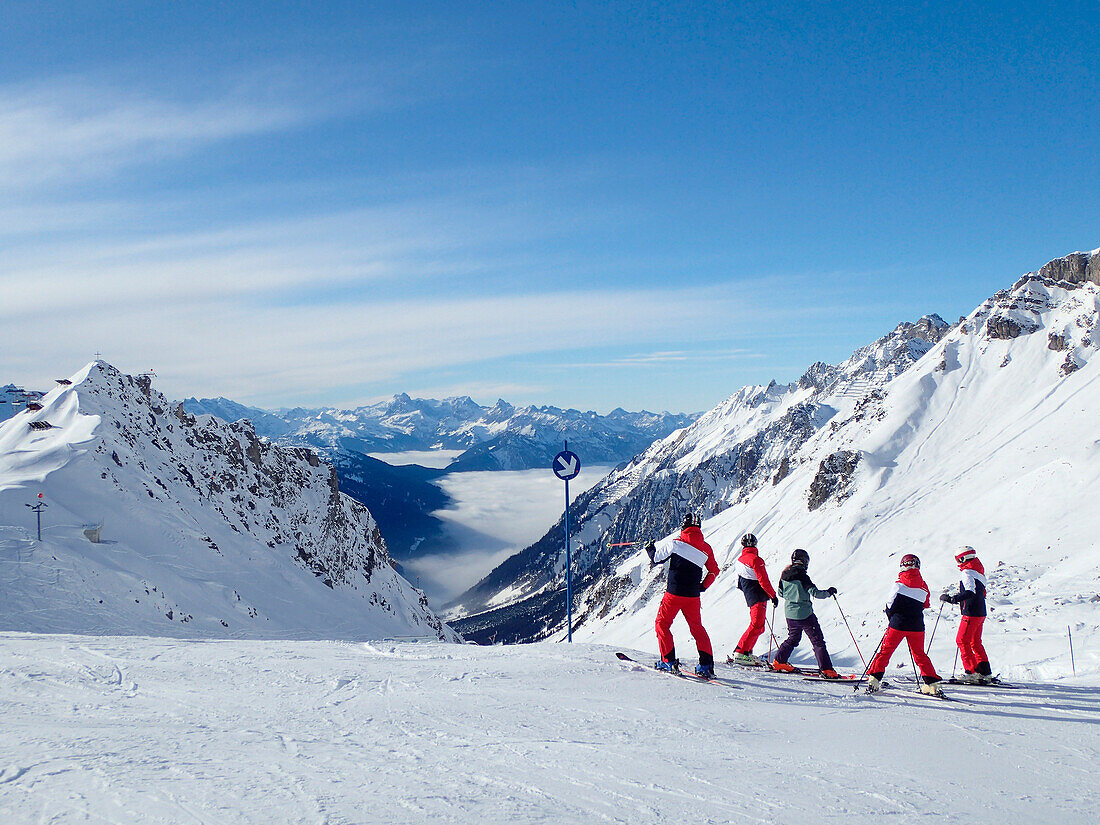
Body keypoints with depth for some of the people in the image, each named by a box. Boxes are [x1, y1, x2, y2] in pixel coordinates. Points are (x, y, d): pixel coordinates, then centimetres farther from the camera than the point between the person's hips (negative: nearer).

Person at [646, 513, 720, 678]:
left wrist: (650, 548, 20)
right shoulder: (706, 548, 3)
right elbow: (714, 571, 11)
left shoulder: (675, 544, -10)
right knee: (697, 627, 16)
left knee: (662, 624, 11)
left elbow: (656, 558, 0)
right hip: (693, 596, 4)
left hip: (674, 593, -4)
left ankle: (668, 661, 3)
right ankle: (706, 665, 9)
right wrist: (703, 586, 24)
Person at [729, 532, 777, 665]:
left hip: (750, 598, 9)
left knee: (758, 627, 16)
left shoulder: (740, 560, 12)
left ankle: (747, 652, 16)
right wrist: (773, 595, -6)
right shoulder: (755, 559, -14)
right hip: (758, 597, -9)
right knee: (756, 626, -10)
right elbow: (763, 581, -15)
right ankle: (740, 653, -16)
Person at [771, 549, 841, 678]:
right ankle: (826, 670, -2)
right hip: (805, 614, -7)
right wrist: (829, 592, -3)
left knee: (793, 638, 25)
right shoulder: (802, 576, -18)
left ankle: (779, 661, 26)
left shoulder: (784, 575, 2)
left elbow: (781, 592, 13)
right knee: (818, 642, 0)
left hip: (789, 613, 7)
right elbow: (815, 593, -20)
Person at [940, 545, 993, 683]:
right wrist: (954, 597, 25)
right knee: (975, 642, 16)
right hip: (981, 613, 9)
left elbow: (971, 592, -26)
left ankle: (971, 672, -7)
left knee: (962, 640, -4)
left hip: (971, 613, -9)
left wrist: (952, 598, -27)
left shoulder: (967, 572, -13)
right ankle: (985, 672, 16)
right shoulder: (979, 571, 16)